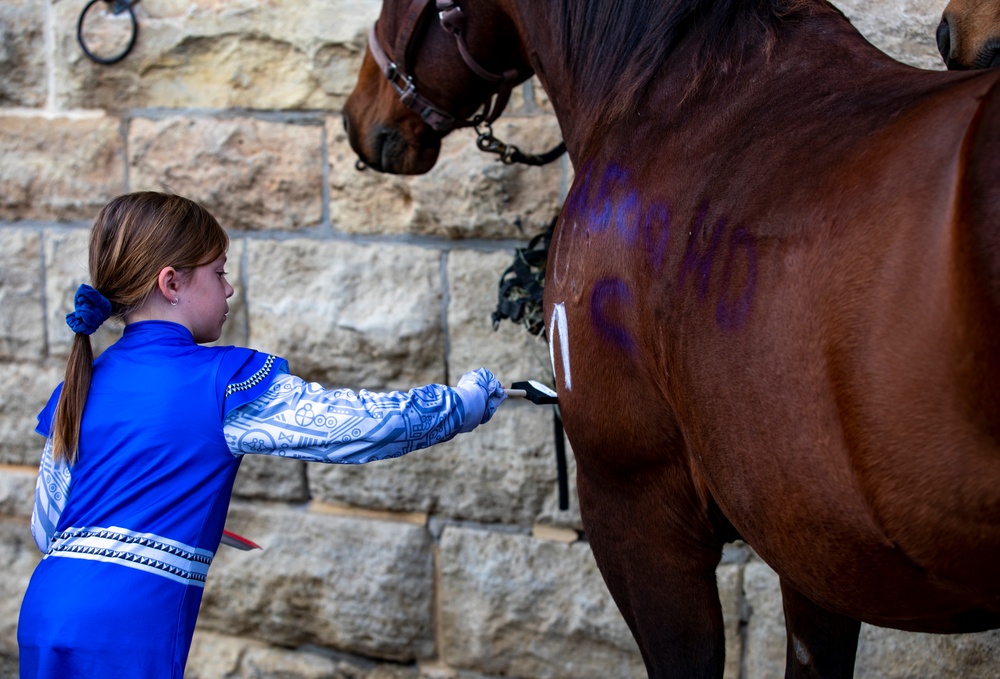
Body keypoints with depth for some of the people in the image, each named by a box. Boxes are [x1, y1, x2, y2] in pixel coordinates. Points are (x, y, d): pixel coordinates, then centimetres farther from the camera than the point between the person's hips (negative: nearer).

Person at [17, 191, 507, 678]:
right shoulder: (226, 382, -4)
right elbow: (369, 425, -3)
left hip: (48, 608, 7)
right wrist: (468, 400, 13)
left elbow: (47, 528, 16)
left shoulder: (84, 385, 12)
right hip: (126, 625, -7)